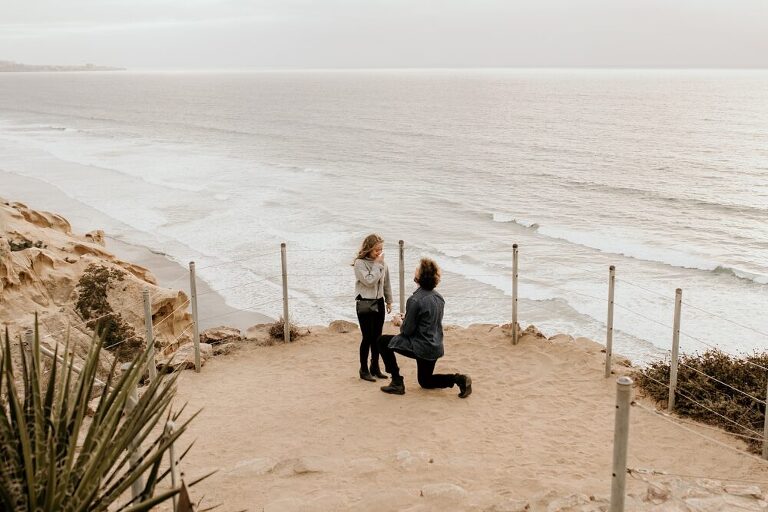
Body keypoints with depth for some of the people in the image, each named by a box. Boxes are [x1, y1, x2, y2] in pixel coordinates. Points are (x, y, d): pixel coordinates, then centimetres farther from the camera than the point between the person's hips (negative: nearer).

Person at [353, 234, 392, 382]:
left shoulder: (382, 264, 4)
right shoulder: (359, 263, -12)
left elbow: (386, 284, 14)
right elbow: (369, 281, -24)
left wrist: (389, 301, 19)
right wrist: (377, 264, -18)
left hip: (379, 303, 5)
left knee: (377, 337, 10)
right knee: (368, 337, -4)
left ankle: (375, 368, 20)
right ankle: (364, 370, 6)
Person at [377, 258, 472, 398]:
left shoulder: (415, 300, -21)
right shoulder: (439, 297, 4)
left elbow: (407, 330, -16)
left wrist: (401, 322, 5)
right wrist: (406, 320, 17)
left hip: (420, 348, -8)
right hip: (436, 348, 8)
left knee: (383, 341, 7)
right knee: (425, 382, 27)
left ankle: (397, 382, 5)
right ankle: (458, 379, 3)